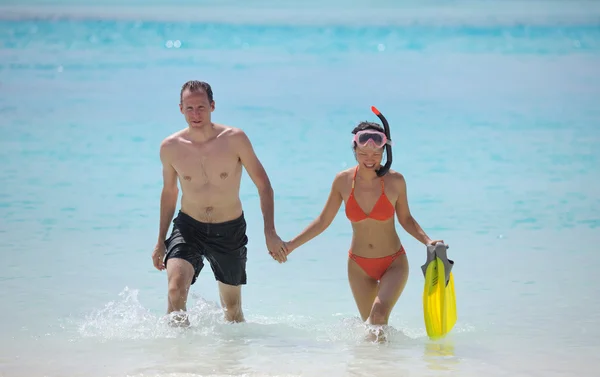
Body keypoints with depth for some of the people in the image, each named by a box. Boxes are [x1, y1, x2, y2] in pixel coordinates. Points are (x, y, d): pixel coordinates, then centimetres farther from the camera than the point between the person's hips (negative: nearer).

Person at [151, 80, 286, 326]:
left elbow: (263, 186, -6)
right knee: (175, 290, -24)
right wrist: (161, 241, 14)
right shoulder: (170, 147, -7)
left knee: (232, 308, 13)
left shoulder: (234, 139, -14)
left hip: (230, 231, 0)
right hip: (188, 227, 0)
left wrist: (270, 232, -14)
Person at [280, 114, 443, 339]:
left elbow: (405, 219, 3)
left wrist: (428, 241, -12)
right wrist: (291, 245, -2)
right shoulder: (343, 181, -8)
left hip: (393, 263, -3)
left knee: (379, 314, -25)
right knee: (370, 324, 7)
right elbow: (323, 221, 3)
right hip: (359, 266, 3)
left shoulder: (395, 181, -12)